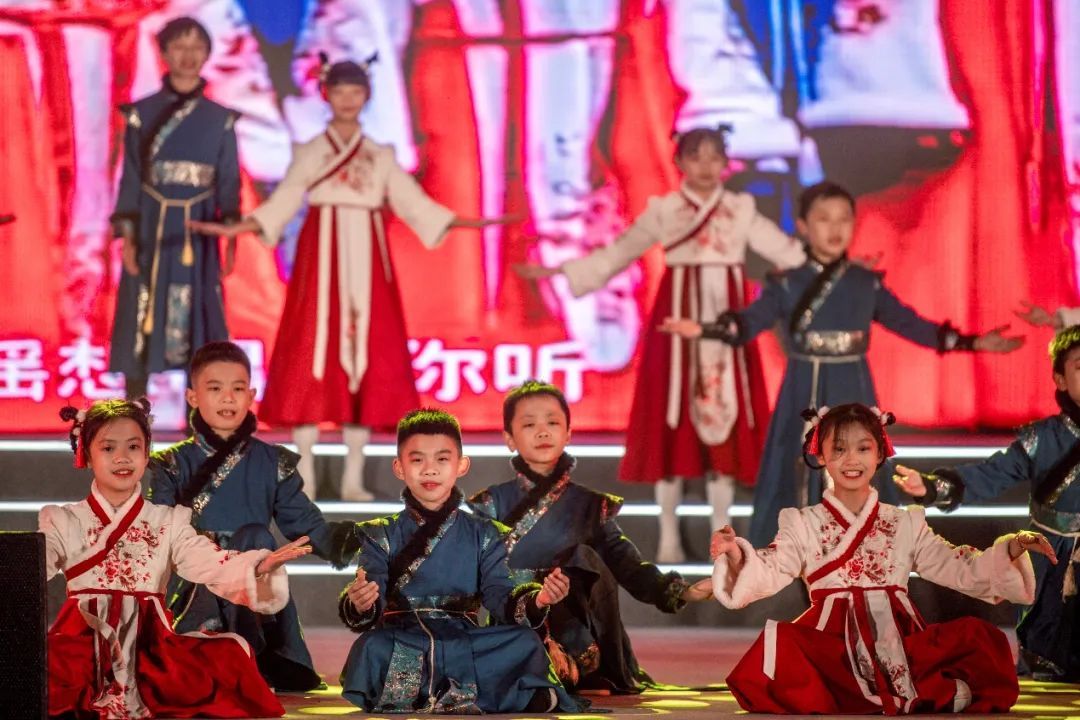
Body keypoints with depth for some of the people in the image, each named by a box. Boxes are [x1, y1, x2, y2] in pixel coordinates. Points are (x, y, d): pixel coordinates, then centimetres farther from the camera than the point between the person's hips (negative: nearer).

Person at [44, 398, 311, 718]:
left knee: (230, 654, -26)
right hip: (82, 642, -2)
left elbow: (212, 563, -2)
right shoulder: (62, 521, 13)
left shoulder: (169, 522, 14)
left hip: (150, 643, 2)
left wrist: (260, 566, -25)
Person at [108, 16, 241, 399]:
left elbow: (229, 182, 6)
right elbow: (130, 178, 1)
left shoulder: (220, 119, 6)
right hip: (151, 230, -1)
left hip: (198, 234, 1)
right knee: (141, 324, -2)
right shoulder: (142, 113, 2)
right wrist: (126, 236, -7)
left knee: (198, 325, 0)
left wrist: (231, 237, -3)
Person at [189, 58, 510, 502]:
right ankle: (304, 477, -4)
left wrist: (461, 223, -2)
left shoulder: (381, 156, 12)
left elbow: (412, 203, 8)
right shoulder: (309, 153, 8)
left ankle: (353, 478, 5)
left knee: (366, 355, -1)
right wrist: (234, 229, -11)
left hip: (366, 261, 2)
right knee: (312, 353, -8)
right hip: (322, 258, -2)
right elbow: (282, 204, 1)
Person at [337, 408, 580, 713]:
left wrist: (535, 600, -22)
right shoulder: (381, 536, 8)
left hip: (463, 644, 2)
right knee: (371, 646, -34)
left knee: (525, 642, -23)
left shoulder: (482, 534, 12)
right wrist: (360, 605, -31)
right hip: (400, 648, -2)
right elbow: (374, 601, -5)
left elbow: (498, 595, 0)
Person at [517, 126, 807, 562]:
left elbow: (782, 248, 1)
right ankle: (669, 536, 9)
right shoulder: (663, 211, 3)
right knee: (671, 423, -1)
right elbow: (619, 252, 1)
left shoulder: (741, 210, 6)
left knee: (725, 421, 2)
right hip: (679, 324, -1)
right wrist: (559, 271, -6)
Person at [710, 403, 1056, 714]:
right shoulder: (804, 524, 12)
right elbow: (770, 572, -2)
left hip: (899, 644, 2)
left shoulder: (906, 524, 19)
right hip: (831, 645, -2)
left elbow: (959, 568, 15)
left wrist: (1010, 550, 0)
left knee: (976, 636, -21)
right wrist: (736, 556, -23)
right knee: (780, 643, -37)